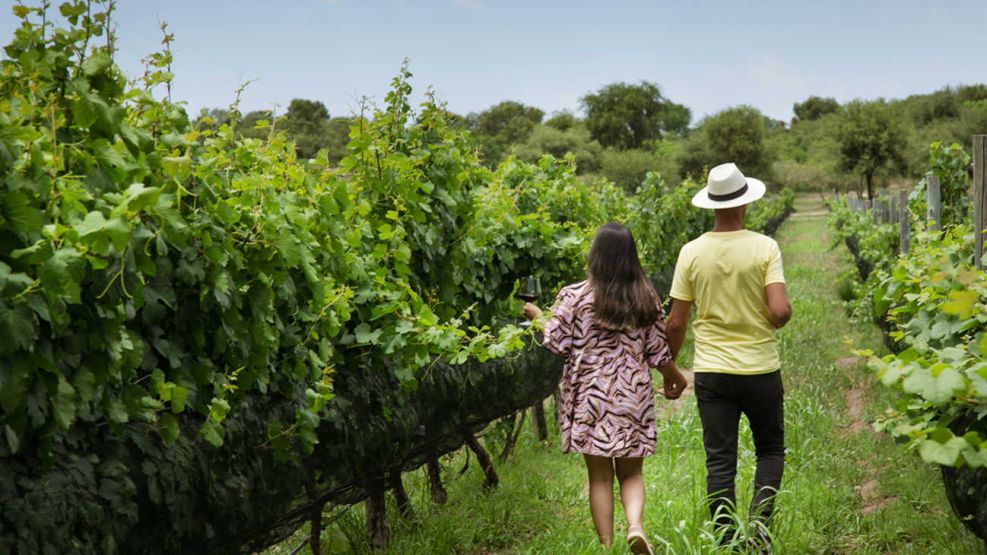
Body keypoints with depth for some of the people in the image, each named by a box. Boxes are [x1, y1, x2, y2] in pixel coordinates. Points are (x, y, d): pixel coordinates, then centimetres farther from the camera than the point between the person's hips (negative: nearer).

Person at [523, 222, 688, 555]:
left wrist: (537, 316, 14)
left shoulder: (574, 296, -7)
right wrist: (676, 378, 23)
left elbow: (557, 344, -4)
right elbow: (658, 352, 4)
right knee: (631, 472, 13)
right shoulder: (647, 299, 0)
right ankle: (635, 525, -11)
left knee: (600, 477, 7)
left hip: (590, 397, -1)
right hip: (633, 397, 2)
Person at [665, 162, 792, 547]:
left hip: (711, 371, 1)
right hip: (760, 368, -1)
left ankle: (727, 540, 10)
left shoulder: (692, 252, -3)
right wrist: (780, 319, 7)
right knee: (770, 450, 18)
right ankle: (759, 518, -1)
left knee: (719, 463, 8)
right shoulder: (764, 247, -9)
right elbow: (780, 311, -18)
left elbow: (676, 322, -1)